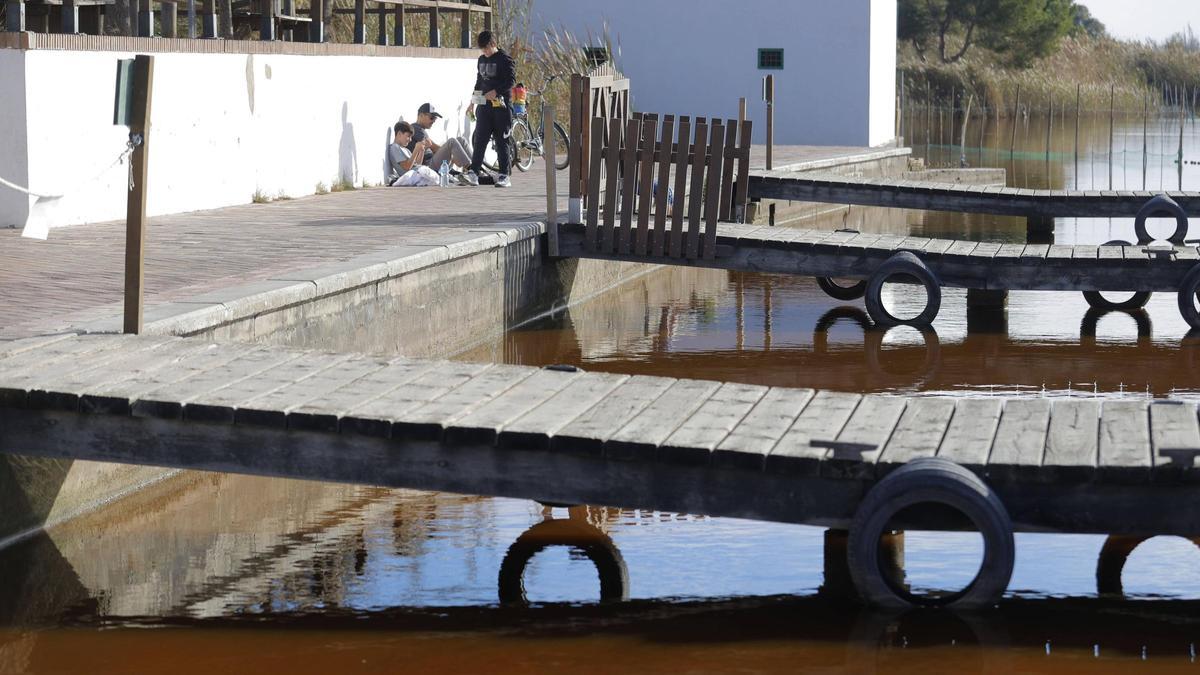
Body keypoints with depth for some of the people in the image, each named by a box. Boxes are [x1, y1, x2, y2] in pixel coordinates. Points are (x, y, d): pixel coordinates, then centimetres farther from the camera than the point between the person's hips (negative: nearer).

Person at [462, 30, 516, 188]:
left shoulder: (505, 60, -6)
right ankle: (473, 172, -9)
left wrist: (495, 92, -26)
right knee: (479, 140, -4)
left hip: (501, 105, -6)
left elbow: (511, 80, -15)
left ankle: (504, 176, 3)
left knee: (501, 141, -2)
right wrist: (473, 102, 24)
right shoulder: (482, 60, 16)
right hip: (484, 105, 6)